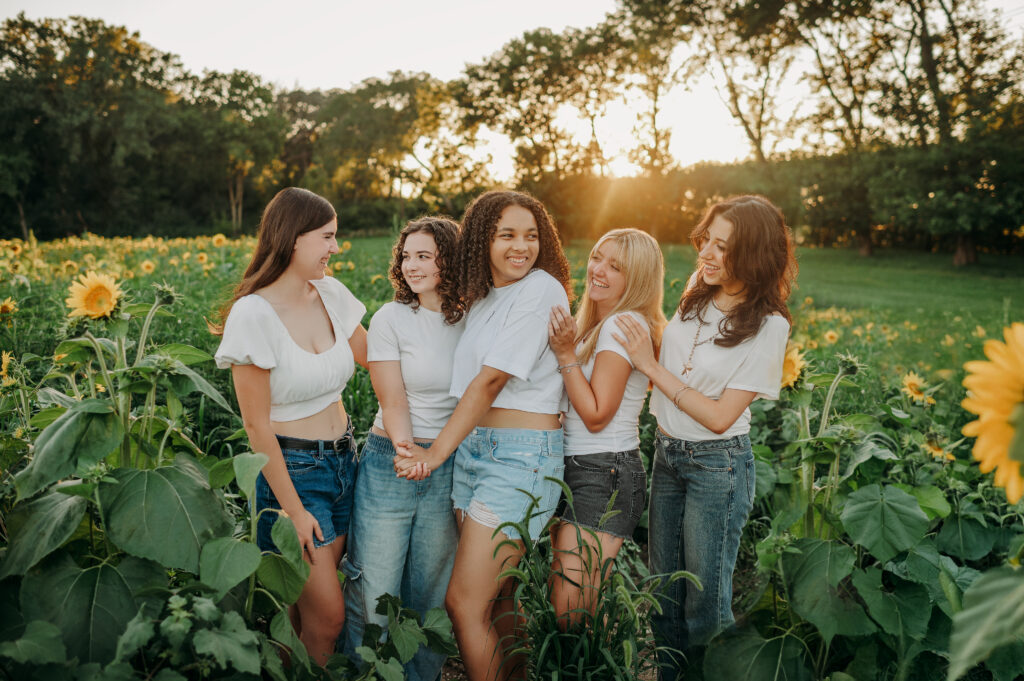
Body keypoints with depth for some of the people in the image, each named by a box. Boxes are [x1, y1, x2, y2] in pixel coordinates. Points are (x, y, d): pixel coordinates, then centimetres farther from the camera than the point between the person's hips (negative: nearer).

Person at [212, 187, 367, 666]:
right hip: (292, 470, -6)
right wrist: (293, 510, -13)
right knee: (328, 617, -1)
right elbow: (256, 424, -15)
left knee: (310, 602, 14)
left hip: (343, 461, 6)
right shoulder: (254, 314, -18)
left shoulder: (331, 294, 1)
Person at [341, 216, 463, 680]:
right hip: (391, 463, -2)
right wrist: (407, 450, -27)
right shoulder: (392, 319, -5)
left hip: (450, 469, 2)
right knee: (373, 594, 3)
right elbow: (394, 403, -10)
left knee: (431, 593, 13)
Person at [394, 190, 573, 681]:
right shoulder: (483, 295, 13)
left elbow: (491, 381, -15)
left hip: (522, 456, -8)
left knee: (464, 603, -6)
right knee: (495, 598, 15)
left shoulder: (540, 290, -12)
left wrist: (437, 452, -11)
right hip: (472, 447, 8)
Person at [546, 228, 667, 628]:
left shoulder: (625, 324, -15)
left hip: (605, 476, -10)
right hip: (575, 468, 10)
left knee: (568, 610, -9)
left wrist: (566, 353, -18)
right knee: (562, 599, 13)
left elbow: (596, 415, -18)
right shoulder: (595, 323, 15)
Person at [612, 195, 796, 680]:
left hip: (718, 464, -6)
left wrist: (650, 366, -19)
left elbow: (719, 417, -20)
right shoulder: (697, 295, -1)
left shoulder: (767, 326, -18)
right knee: (664, 583, 18)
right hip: (668, 453, 6)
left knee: (706, 593, 8)